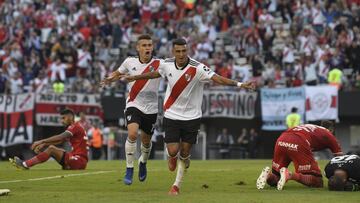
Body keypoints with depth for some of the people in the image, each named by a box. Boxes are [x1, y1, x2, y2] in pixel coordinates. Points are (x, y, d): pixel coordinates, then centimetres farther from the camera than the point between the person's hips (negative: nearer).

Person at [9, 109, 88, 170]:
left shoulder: (75, 127, -10)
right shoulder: (74, 127, 22)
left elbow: (60, 137, -24)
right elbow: (60, 140, 15)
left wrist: (42, 141, -25)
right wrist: (44, 144, 2)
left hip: (80, 161, -10)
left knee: (51, 149, -18)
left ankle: (25, 165, -19)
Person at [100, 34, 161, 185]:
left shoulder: (159, 64, -8)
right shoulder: (130, 62, -2)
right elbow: (118, 73, 15)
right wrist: (110, 79, -4)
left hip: (151, 108, 1)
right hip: (134, 105, -1)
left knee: (146, 141, 14)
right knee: (132, 134, -24)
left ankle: (143, 162, 47)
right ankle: (129, 170, -12)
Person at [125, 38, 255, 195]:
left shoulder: (197, 68, -18)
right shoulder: (167, 64, -6)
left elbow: (217, 78, -28)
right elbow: (155, 74, 17)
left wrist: (238, 84, -41)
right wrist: (135, 77, 28)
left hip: (191, 117, -1)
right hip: (171, 115, 2)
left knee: (184, 154, 4)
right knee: (173, 151, -7)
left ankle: (176, 185, 22)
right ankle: (172, 157, 32)